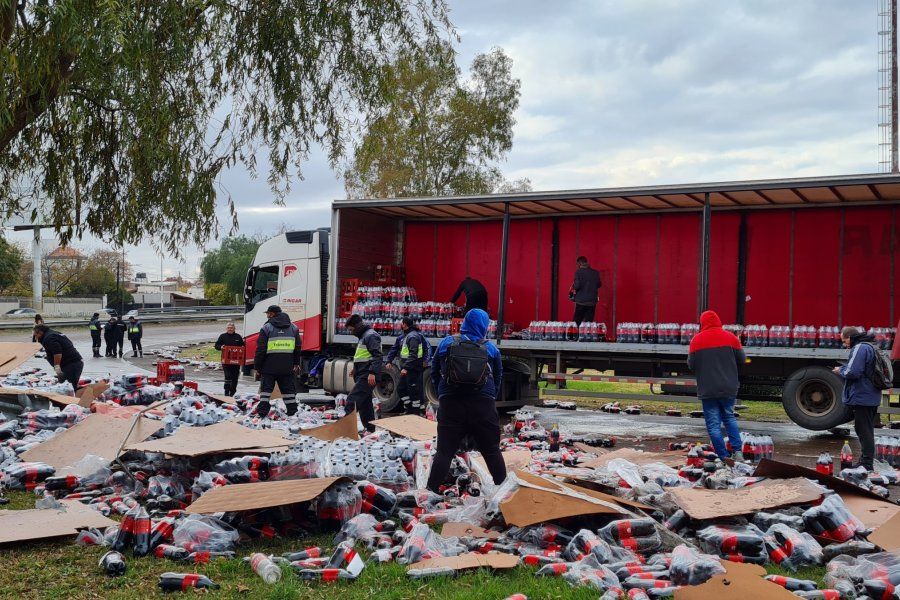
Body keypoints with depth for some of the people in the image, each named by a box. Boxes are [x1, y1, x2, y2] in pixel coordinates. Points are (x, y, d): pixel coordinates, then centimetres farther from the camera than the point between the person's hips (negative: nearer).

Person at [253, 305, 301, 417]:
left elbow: (260, 350, -6)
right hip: (287, 367, 3)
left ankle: (262, 412, -1)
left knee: (266, 390, 3)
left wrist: (257, 367, 1)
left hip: (269, 366, -3)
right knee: (288, 390, 11)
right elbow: (297, 348, 13)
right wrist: (296, 363, 23)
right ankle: (292, 412, 12)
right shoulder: (293, 328, 9)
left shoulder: (266, 328, -5)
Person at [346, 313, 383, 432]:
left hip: (368, 376, -11)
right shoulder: (363, 336, 19)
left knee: (352, 399, -16)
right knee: (365, 403, 12)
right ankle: (370, 429, 16)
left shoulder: (371, 336, -12)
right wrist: (355, 368, 22)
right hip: (362, 375, 11)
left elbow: (377, 356, -21)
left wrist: (372, 372, -26)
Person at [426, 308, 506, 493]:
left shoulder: (446, 343, 4)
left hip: (450, 403, 0)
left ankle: (432, 489, 1)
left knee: (444, 450, 5)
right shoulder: (491, 348, 5)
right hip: (483, 406, 0)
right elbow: (498, 379, 13)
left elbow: (434, 373, 11)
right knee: (491, 450, 13)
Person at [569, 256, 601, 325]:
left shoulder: (579, 272, -8)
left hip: (581, 301, -4)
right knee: (589, 322, 6)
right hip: (592, 301, 4)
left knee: (577, 322, 4)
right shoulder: (595, 273, 4)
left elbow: (577, 286, -16)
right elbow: (598, 285, 14)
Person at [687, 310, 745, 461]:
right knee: (729, 417, 20)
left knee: (713, 424, 4)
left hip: (707, 390, -3)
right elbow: (741, 360, 4)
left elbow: (691, 365, -3)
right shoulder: (730, 337, -1)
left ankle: (724, 457, 1)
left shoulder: (696, 340, -5)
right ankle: (737, 451, 7)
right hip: (729, 388, 3)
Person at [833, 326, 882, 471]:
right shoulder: (869, 347, 16)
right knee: (867, 431, 17)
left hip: (862, 398, -10)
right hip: (871, 398, 10)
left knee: (864, 432, -4)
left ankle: (866, 463, 0)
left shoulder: (860, 348, -17)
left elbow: (852, 372, -25)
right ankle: (867, 462, 25)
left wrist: (840, 371, -6)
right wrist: (843, 370, 11)